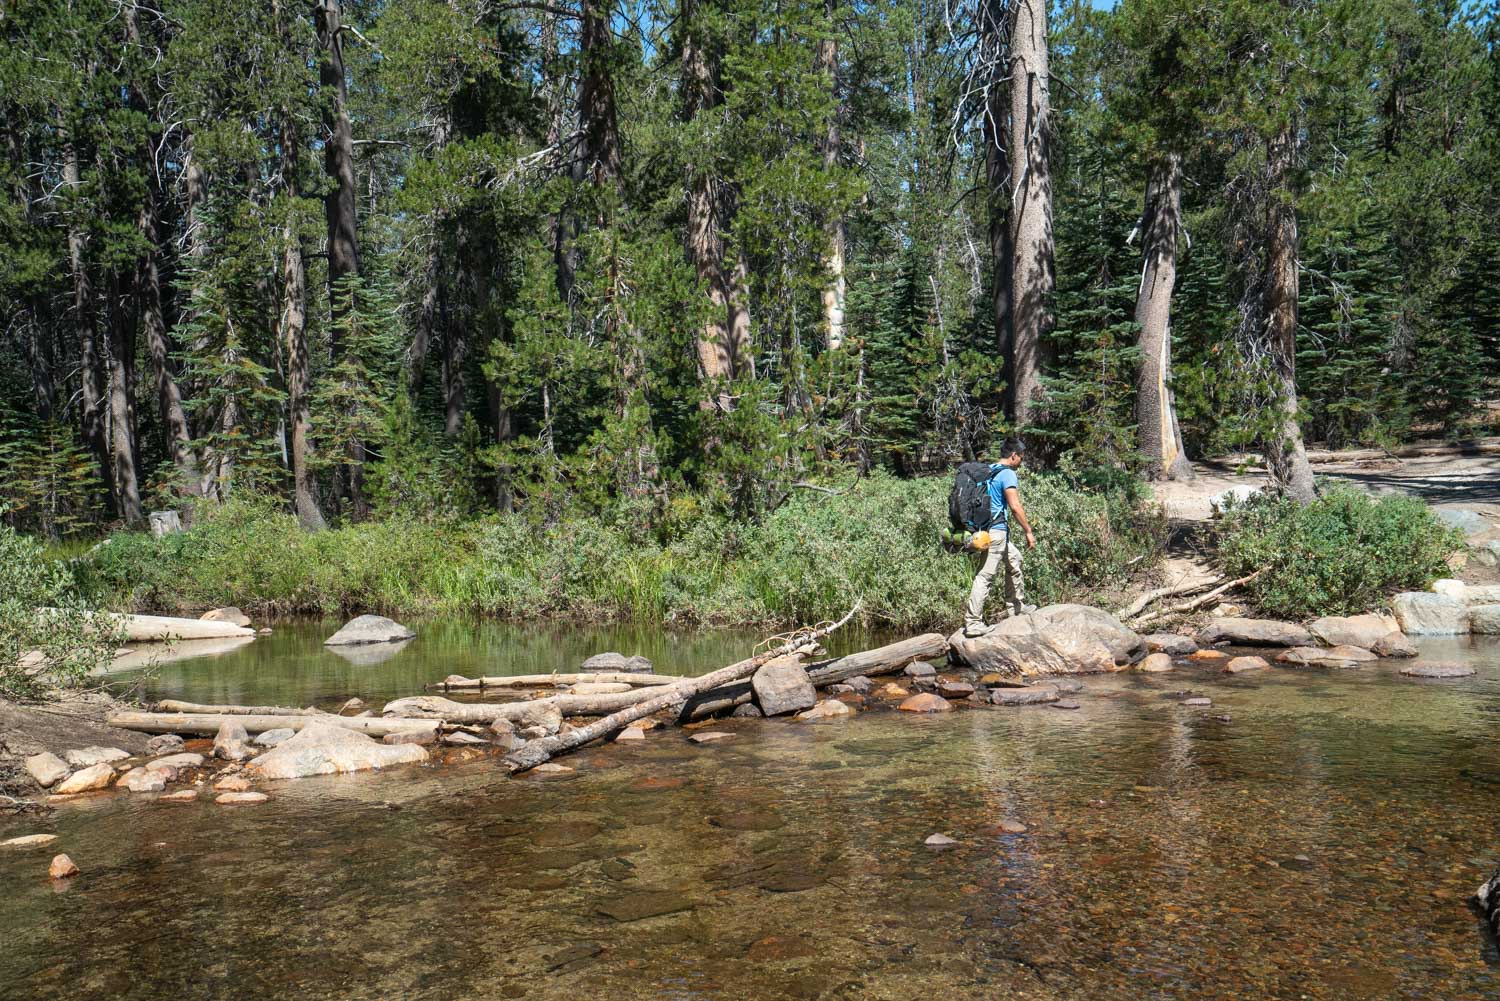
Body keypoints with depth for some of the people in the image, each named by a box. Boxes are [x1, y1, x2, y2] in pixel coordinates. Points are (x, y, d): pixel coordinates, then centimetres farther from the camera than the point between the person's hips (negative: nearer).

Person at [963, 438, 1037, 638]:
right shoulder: (1008, 474, -12)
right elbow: (1015, 506, -20)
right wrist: (1028, 531, -13)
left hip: (985, 529, 9)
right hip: (996, 531, -9)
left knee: (1014, 559, 25)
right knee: (985, 576, -9)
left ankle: (1016, 606, 34)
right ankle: (972, 622, -9)